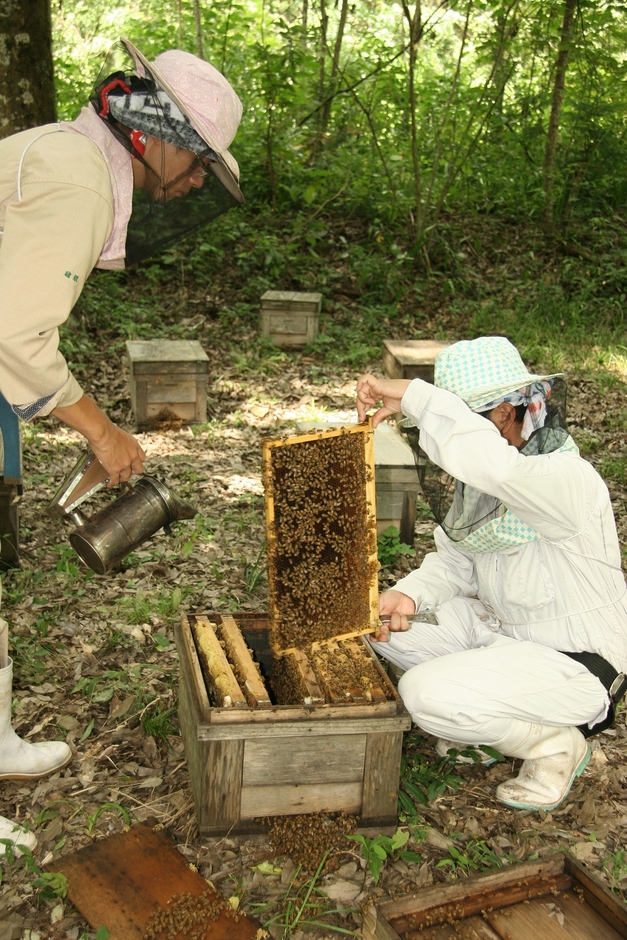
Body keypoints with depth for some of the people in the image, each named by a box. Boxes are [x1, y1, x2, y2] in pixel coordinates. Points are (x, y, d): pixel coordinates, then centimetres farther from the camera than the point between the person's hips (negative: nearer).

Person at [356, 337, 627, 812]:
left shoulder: (569, 479, -27)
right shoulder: (479, 480, 0)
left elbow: (491, 461, -49)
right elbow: (454, 560, 7)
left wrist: (413, 396, -42)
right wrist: (409, 594, -14)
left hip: (573, 661, -8)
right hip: (497, 627, 9)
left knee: (428, 694, -25)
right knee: (381, 621, -2)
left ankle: (555, 744, 2)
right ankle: (482, 717, 14)